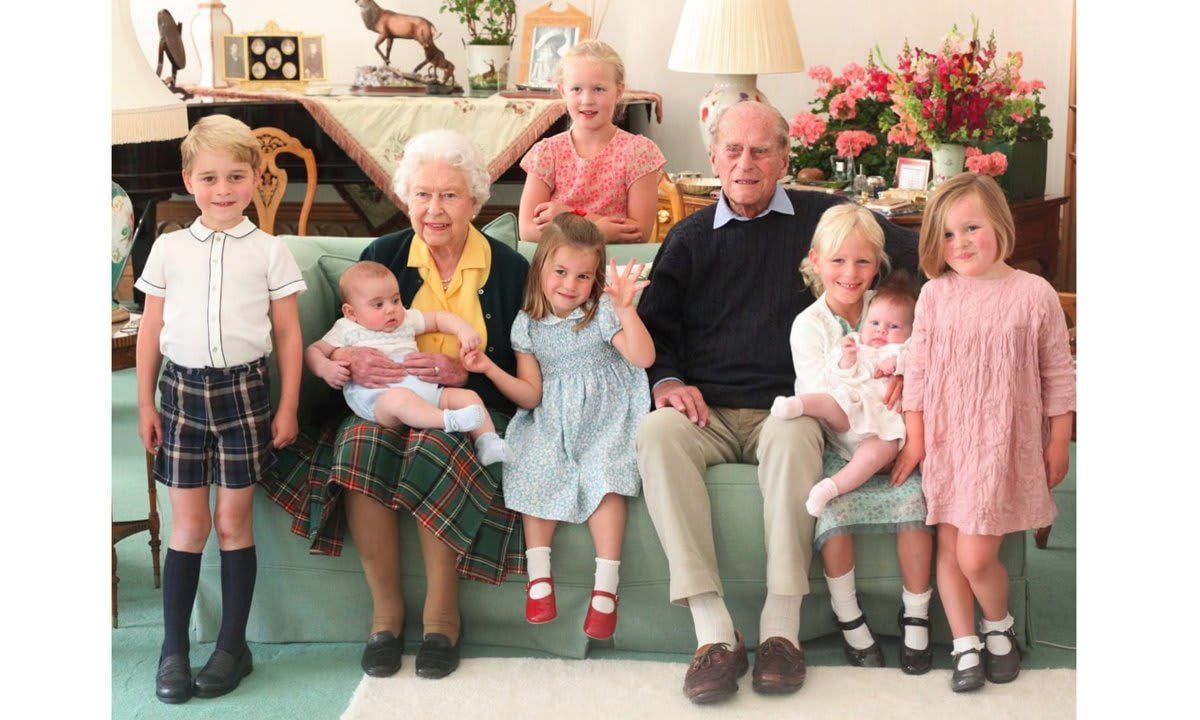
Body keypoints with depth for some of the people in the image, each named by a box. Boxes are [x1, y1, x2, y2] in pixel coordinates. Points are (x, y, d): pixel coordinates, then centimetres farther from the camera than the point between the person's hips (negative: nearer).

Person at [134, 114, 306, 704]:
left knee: (233, 520, 3)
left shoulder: (269, 251, 2)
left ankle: (233, 645, 14)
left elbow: (288, 333, 4)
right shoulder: (169, 249, 5)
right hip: (182, 389, 1)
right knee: (188, 523, 4)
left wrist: (287, 407, 1)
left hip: (243, 389, -1)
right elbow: (151, 330, 9)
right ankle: (173, 650, 11)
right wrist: (145, 403, 6)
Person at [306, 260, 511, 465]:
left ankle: (488, 443, -14)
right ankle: (449, 420, -51)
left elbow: (438, 318, 29)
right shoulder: (347, 330, 13)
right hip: (377, 399, -6)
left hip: (423, 390, 7)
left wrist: (464, 329, 8)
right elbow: (313, 351, 12)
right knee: (400, 398, -41)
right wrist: (325, 368, -11)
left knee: (468, 396, -6)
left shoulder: (406, 319, 25)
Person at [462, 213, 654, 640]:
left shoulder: (602, 313, -3)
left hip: (605, 418, -3)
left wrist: (625, 308, -30)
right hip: (552, 421, 3)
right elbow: (531, 395, 3)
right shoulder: (528, 324, 6)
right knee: (535, 469, -24)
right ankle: (539, 577, -17)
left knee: (604, 474, -27)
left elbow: (643, 357, -19)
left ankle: (605, 588, -27)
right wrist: (490, 369, -10)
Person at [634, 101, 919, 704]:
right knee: (655, 433, -32)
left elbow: (921, 257, 10)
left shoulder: (822, 218, 11)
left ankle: (782, 627, -33)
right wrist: (666, 381, -5)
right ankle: (713, 631, -35)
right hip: (706, 413, 2)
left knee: (794, 435, -38)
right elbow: (653, 326, 15)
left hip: (783, 408, -2)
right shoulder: (689, 238, 18)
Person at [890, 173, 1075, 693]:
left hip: (1004, 444, -3)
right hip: (946, 441, 3)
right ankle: (965, 645, 22)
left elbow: (1058, 376, 1)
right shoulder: (935, 295, 1)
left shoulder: (1034, 295, -5)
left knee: (976, 556, -7)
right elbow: (918, 368, 5)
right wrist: (915, 436, 3)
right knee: (948, 548, 7)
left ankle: (998, 626, 22)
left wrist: (1058, 444, 3)